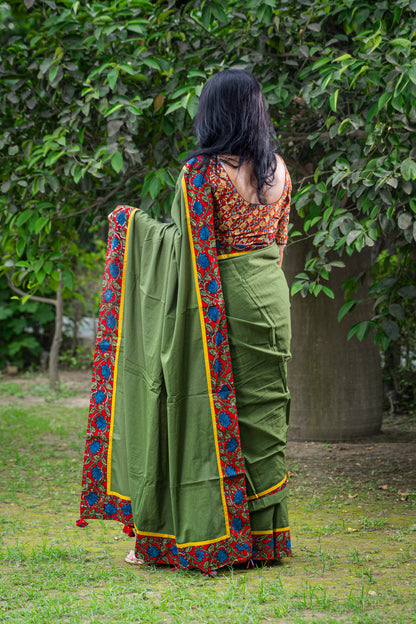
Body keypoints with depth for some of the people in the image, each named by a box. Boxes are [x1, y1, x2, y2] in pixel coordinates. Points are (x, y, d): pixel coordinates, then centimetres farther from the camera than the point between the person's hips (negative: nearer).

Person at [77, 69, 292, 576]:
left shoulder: (202, 172, -13)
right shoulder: (278, 168, 6)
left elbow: (187, 247, -11)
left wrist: (134, 223, 3)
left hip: (220, 301, -6)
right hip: (269, 296, 6)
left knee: (207, 407, 1)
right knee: (261, 410, 11)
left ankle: (206, 535, 4)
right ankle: (264, 533, 16)